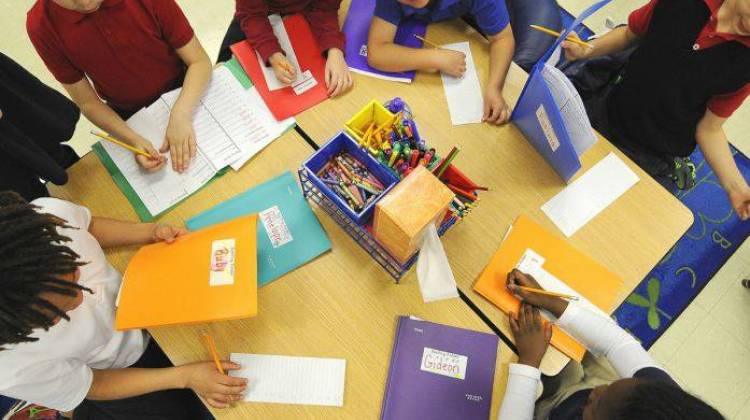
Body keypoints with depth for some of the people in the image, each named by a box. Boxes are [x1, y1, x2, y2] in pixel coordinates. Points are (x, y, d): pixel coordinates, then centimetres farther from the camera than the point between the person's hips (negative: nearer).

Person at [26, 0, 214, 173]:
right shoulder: (42, 25, -21)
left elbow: (200, 61, -21)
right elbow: (88, 102, -12)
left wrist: (180, 115, -37)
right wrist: (133, 140, -30)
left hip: (184, 92, 0)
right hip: (127, 114, 1)